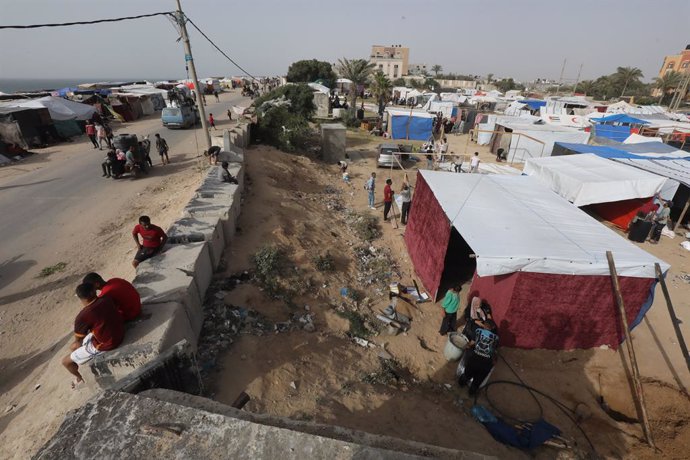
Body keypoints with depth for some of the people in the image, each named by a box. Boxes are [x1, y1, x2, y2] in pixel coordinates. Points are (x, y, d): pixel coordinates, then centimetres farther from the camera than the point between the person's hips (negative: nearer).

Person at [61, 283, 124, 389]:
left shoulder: (82, 317, -24)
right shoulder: (106, 300, -9)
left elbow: (78, 339, -5)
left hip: (104, 346, -7)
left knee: (66, 361, 13)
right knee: (73, 347, 24)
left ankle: (81, 378, 40)